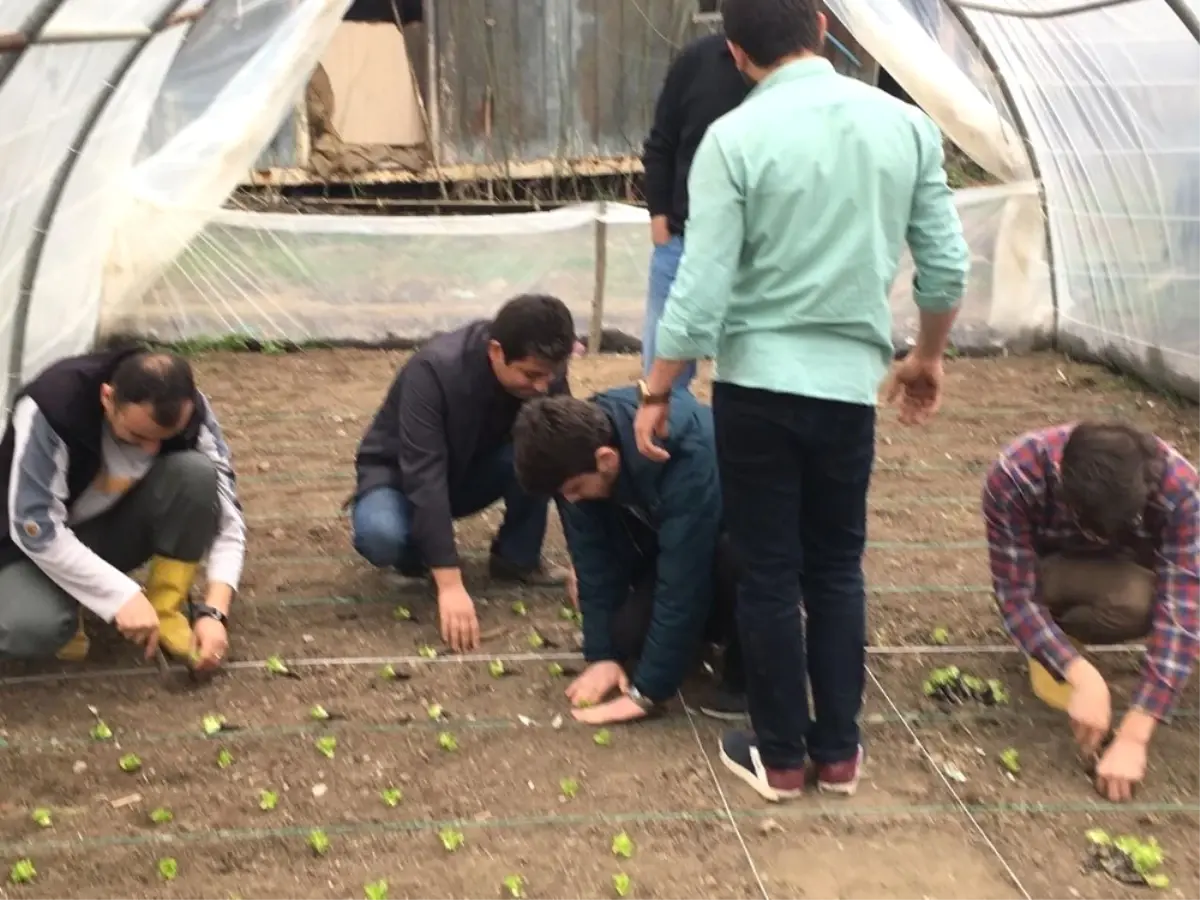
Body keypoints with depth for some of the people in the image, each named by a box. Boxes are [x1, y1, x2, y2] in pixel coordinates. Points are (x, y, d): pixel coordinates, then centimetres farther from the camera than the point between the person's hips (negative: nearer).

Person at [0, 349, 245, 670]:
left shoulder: (189, 412, -21)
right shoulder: (52, 407, -32)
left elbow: (226, 515, -16)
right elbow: (35, 528, -31)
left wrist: (214, 610, -27)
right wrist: (121, 595, -35)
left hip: (118, 530, 3)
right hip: (39, 544, -3)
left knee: (196, 473, -27)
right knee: (31, 628, -35)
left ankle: (165, 614, -11)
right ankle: (64, 601, 1)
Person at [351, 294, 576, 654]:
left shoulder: (544, 374, -20)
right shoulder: (435, 370, -35)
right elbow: (424, 475, -39)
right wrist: (450, 584, -45)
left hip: (471, 470, 4)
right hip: (402, 474, -3)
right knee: (381, 534, -38)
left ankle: (517, 557, -6)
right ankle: (419, 550, -2)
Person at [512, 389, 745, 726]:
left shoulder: (688, 454, -40)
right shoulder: (578, 448, -21)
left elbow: (682, 576, -38)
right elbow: (593, 556, -14)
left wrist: (647, 690, -34)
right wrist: (602, 654, -18)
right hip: (663, 538, 6)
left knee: (729, 565, -39)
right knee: (628, 633, -17)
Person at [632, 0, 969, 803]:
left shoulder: (735, 137, -11)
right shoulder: (907, 125, 0)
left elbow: (702, 290, -14)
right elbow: (947, 267, 4)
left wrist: (656, 393, -2)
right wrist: (928, 358, 20)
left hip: (758, 383, -3)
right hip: (851, 383, 3)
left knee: (769, 574, 9)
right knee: (837, 569, 17)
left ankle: (781, 755, 21)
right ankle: (839, 750, 25)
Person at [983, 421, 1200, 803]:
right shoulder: (1015, 476, -37)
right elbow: (1015, 594, -31)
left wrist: (1134, 735, -43)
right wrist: (1084, 678, -44)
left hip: (1132, 569, 3)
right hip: (1044, 571, -2)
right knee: (1134, 600, -35)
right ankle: (1048, 638, -4)